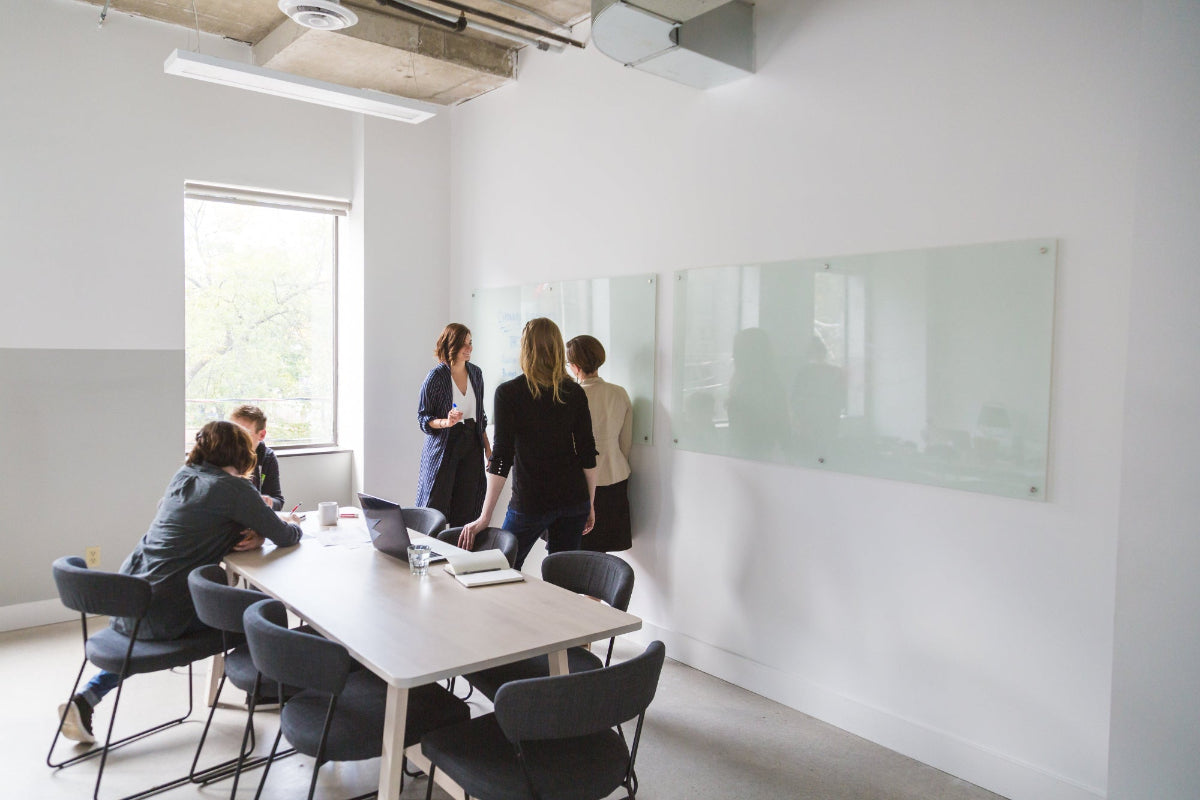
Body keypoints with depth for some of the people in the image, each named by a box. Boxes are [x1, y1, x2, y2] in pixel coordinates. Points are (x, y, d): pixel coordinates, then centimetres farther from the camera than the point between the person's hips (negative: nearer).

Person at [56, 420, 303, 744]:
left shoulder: (183, 476, 10)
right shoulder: (234, 488, -13)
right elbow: (285, 537, -10)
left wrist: (254, 535, 2)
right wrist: (291, 524, 14)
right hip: (161, 615, -7)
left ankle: (84, 699, 27)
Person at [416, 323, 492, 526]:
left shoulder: (476, 373, 9)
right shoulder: (436, 376, -8)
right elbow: (423, 417, -5)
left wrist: (487, 446, 14)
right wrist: (446, 422, -23)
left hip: (471, 444, 5)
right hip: (444, 446, -5)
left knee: (466, 510, 4)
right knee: (436, 508, -5)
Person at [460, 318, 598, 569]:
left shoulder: (508, 393, -8)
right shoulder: (575, 392, 2)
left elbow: (502, 456, -13)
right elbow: (588, 455, 4)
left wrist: (485, 517, -10)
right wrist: (589, 505, 14)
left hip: (530, 502, -4)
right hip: (573, 499, 4)